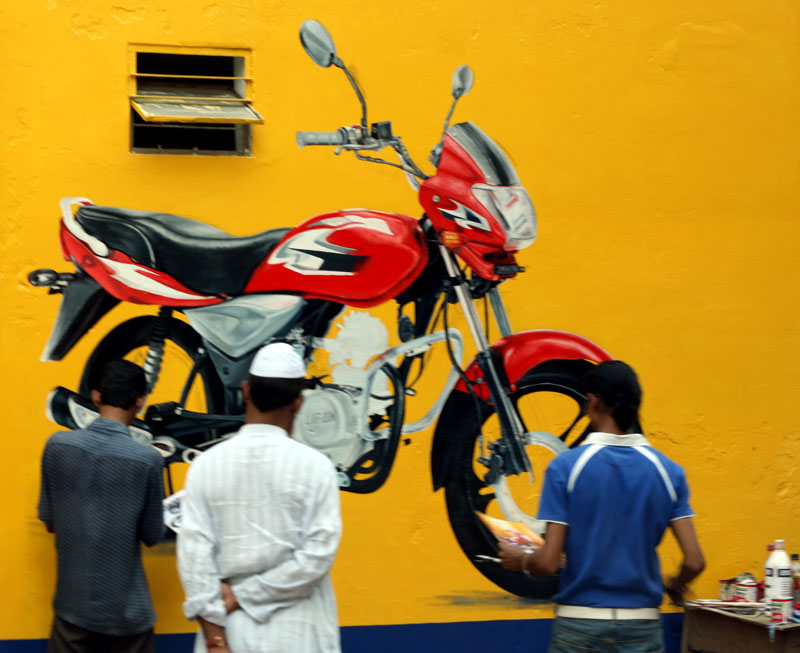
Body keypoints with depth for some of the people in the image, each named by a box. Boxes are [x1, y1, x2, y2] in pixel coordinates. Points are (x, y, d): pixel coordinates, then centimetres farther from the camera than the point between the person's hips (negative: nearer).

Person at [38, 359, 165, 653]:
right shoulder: (147, 459, -15)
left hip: (73, 605, 2)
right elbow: (151, 536, -4)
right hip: (127, 611, -2)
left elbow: (49, 521, 2)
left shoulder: (58, 445, -7)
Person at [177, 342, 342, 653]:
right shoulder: (315, 465, -5)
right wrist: (244, 595, -7)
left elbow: (195, 554, -5)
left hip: (234, 628, 2)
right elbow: (318, 554, -11)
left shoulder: (207, 465, -1)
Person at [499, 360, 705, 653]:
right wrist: (675, 586, 19)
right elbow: (694, 561, -3)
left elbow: (548, 562, -10)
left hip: (580, 626, -2)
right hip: (642, 627, 2)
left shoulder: (566, 467, -7)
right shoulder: (666, 470, 0)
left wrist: (519, 560, 12)